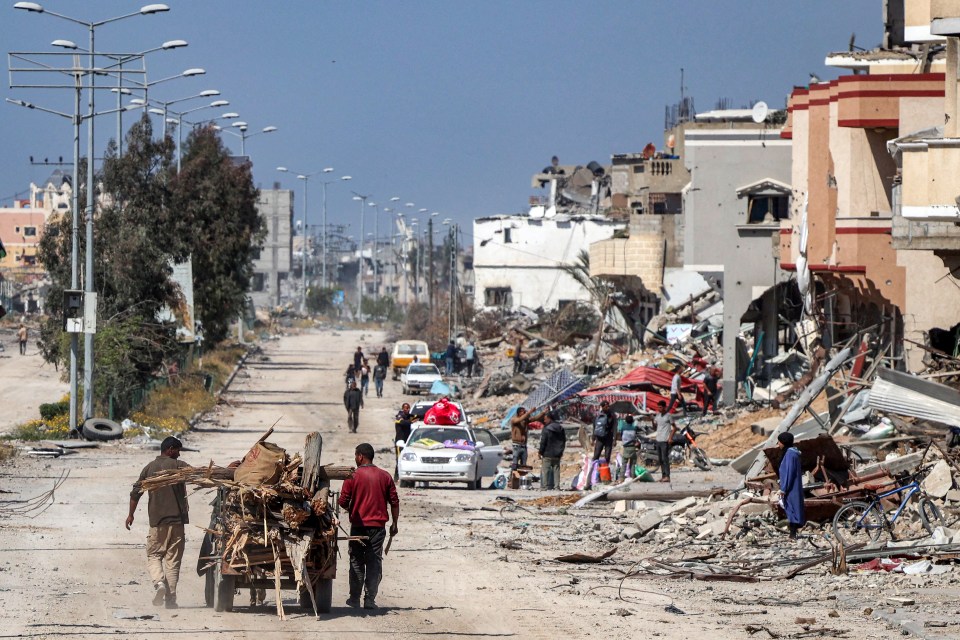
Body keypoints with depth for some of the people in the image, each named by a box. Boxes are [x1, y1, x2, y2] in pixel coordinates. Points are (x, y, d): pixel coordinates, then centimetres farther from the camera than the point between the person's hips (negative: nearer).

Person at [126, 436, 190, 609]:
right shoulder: (178, 466, -2)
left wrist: (131, 514, 17)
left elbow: (136, 491, 7)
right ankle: (171, 598, 2)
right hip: (177, 519, -1)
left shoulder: (150, 468, 7)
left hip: (157, 520, 1)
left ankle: (159, 582, -17)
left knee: (153, 555, 11)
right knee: (173, 560, 4)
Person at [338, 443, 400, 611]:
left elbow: (343, 501, -5)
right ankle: (370, 600, 1)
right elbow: (394, 501, 4)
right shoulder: (385, 476, 3)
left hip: (359, 525, -2)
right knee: (374, 562, 5)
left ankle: (354, 598, 9)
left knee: (357, 562, 8)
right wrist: (394, 523, 13)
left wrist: (350, 510, 17)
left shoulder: (353, 476, -6)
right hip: (378, 526, 2)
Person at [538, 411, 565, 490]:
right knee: (556, 470, 9)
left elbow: (543, 442, -12)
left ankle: (545, 486, -5)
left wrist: (540, 452, -3)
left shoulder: (547, 430, -13)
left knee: (545, 470, -1)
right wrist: (561, 451, 22)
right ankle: (556, 486, 6)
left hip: (547, 454, -6)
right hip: (557, 455, 6)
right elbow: (564, 441, 15)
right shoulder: (561, 429, 8)